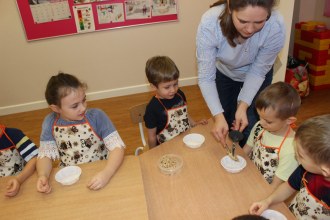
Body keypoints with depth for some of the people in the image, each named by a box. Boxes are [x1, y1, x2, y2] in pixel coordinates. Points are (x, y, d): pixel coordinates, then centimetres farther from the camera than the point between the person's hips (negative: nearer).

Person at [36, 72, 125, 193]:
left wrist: (106, 174, -34)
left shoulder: (96, 116, -13)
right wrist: (43, 176, -21)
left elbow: (117, 147, -17)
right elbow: (45, 154, 0)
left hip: (99, 176, 1)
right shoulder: (50, 122, -5)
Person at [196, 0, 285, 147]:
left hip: (256, 76, 0)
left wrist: (243, 106, -30)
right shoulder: (209, 24, -38)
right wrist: (218, 116, -39)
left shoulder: (276, 27, -36)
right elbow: (206, 77, -31)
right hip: (224, 73, 1)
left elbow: (258, 72, -21)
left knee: (249, 128, 2)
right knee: (224, 126, 12)